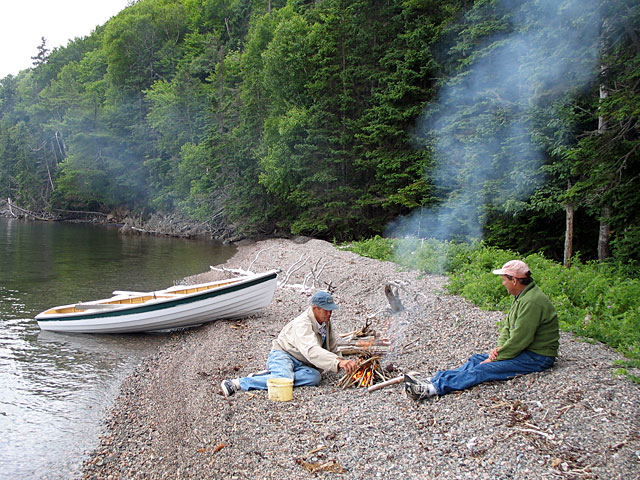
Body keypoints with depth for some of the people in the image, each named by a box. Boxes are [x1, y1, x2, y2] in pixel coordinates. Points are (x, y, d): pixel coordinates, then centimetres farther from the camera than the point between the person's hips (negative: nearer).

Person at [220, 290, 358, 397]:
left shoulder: (325, 321, 7)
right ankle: (236, 383, -29)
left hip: (300, 363, 8)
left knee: (315, 377, -25)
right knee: (285, 379, -39)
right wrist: (338, 362, -48)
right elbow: (311, 351, -39)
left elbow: (331, 347, 22)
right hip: (281, 355, -8)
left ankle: (266, 375, -17)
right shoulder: (302, 324, -22)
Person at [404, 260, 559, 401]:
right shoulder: (522, 297, 14)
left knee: (482, 370, -23)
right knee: (476, 359, -2)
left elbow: (520, 340, -24)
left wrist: (497, 357, -16)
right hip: (524, 350, 10)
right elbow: (508, 327, 15)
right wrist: (500, 347, -4)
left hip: (537, 358, -10)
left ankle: (430, 389, -34)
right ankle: (433, 380, -13)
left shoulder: (532, 302, -22)